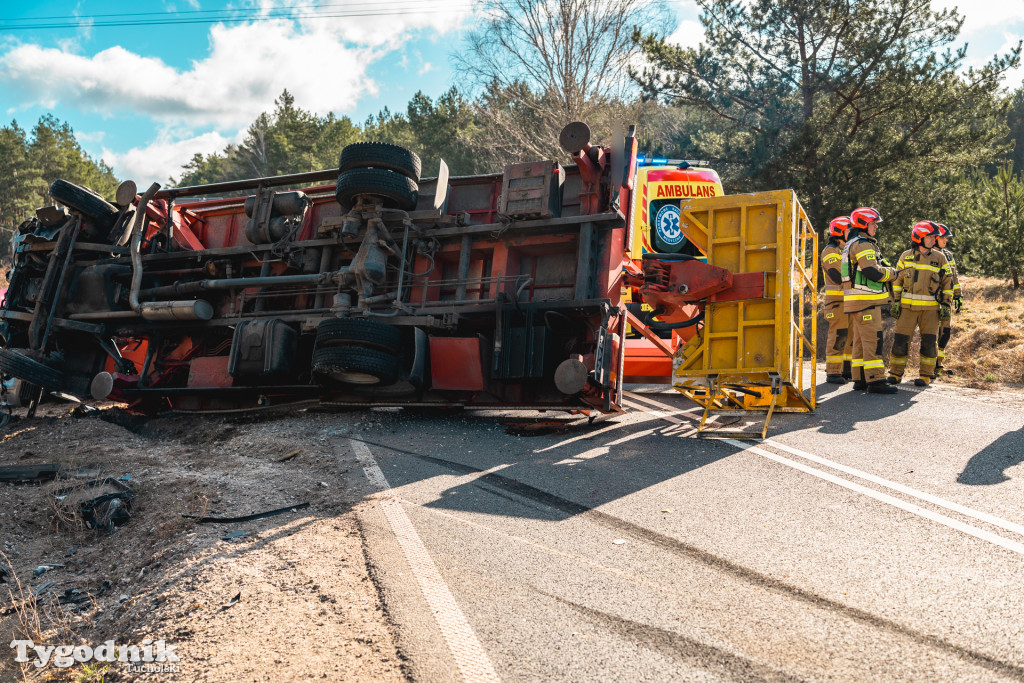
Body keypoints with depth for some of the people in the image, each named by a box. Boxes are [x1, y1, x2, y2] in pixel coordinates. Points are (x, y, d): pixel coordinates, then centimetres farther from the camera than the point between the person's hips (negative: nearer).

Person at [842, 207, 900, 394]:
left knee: (861, 340, 12)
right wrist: (892, 273, -2)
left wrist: (884, 268, 11)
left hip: (858, 300, 11)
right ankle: (875, 381, -13)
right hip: (866, 300, -11)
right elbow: (873, 272, -20)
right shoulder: (863, 245, -12)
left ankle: (860, 379, 15)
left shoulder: (852, 244, 21)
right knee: (873, 340, -12)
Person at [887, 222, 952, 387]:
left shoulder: (940, 257, 6)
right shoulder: (906, 256, 6)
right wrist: (895, 302, 3)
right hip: (908, 306, 0)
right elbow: (897, 280, 10)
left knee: (929, 342, 0)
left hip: (931, 307, 0)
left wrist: (946, 305, 2)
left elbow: (947, 282, 8)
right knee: (900, 339, -1)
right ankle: (895, 373, 10)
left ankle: (926, 375, 10)